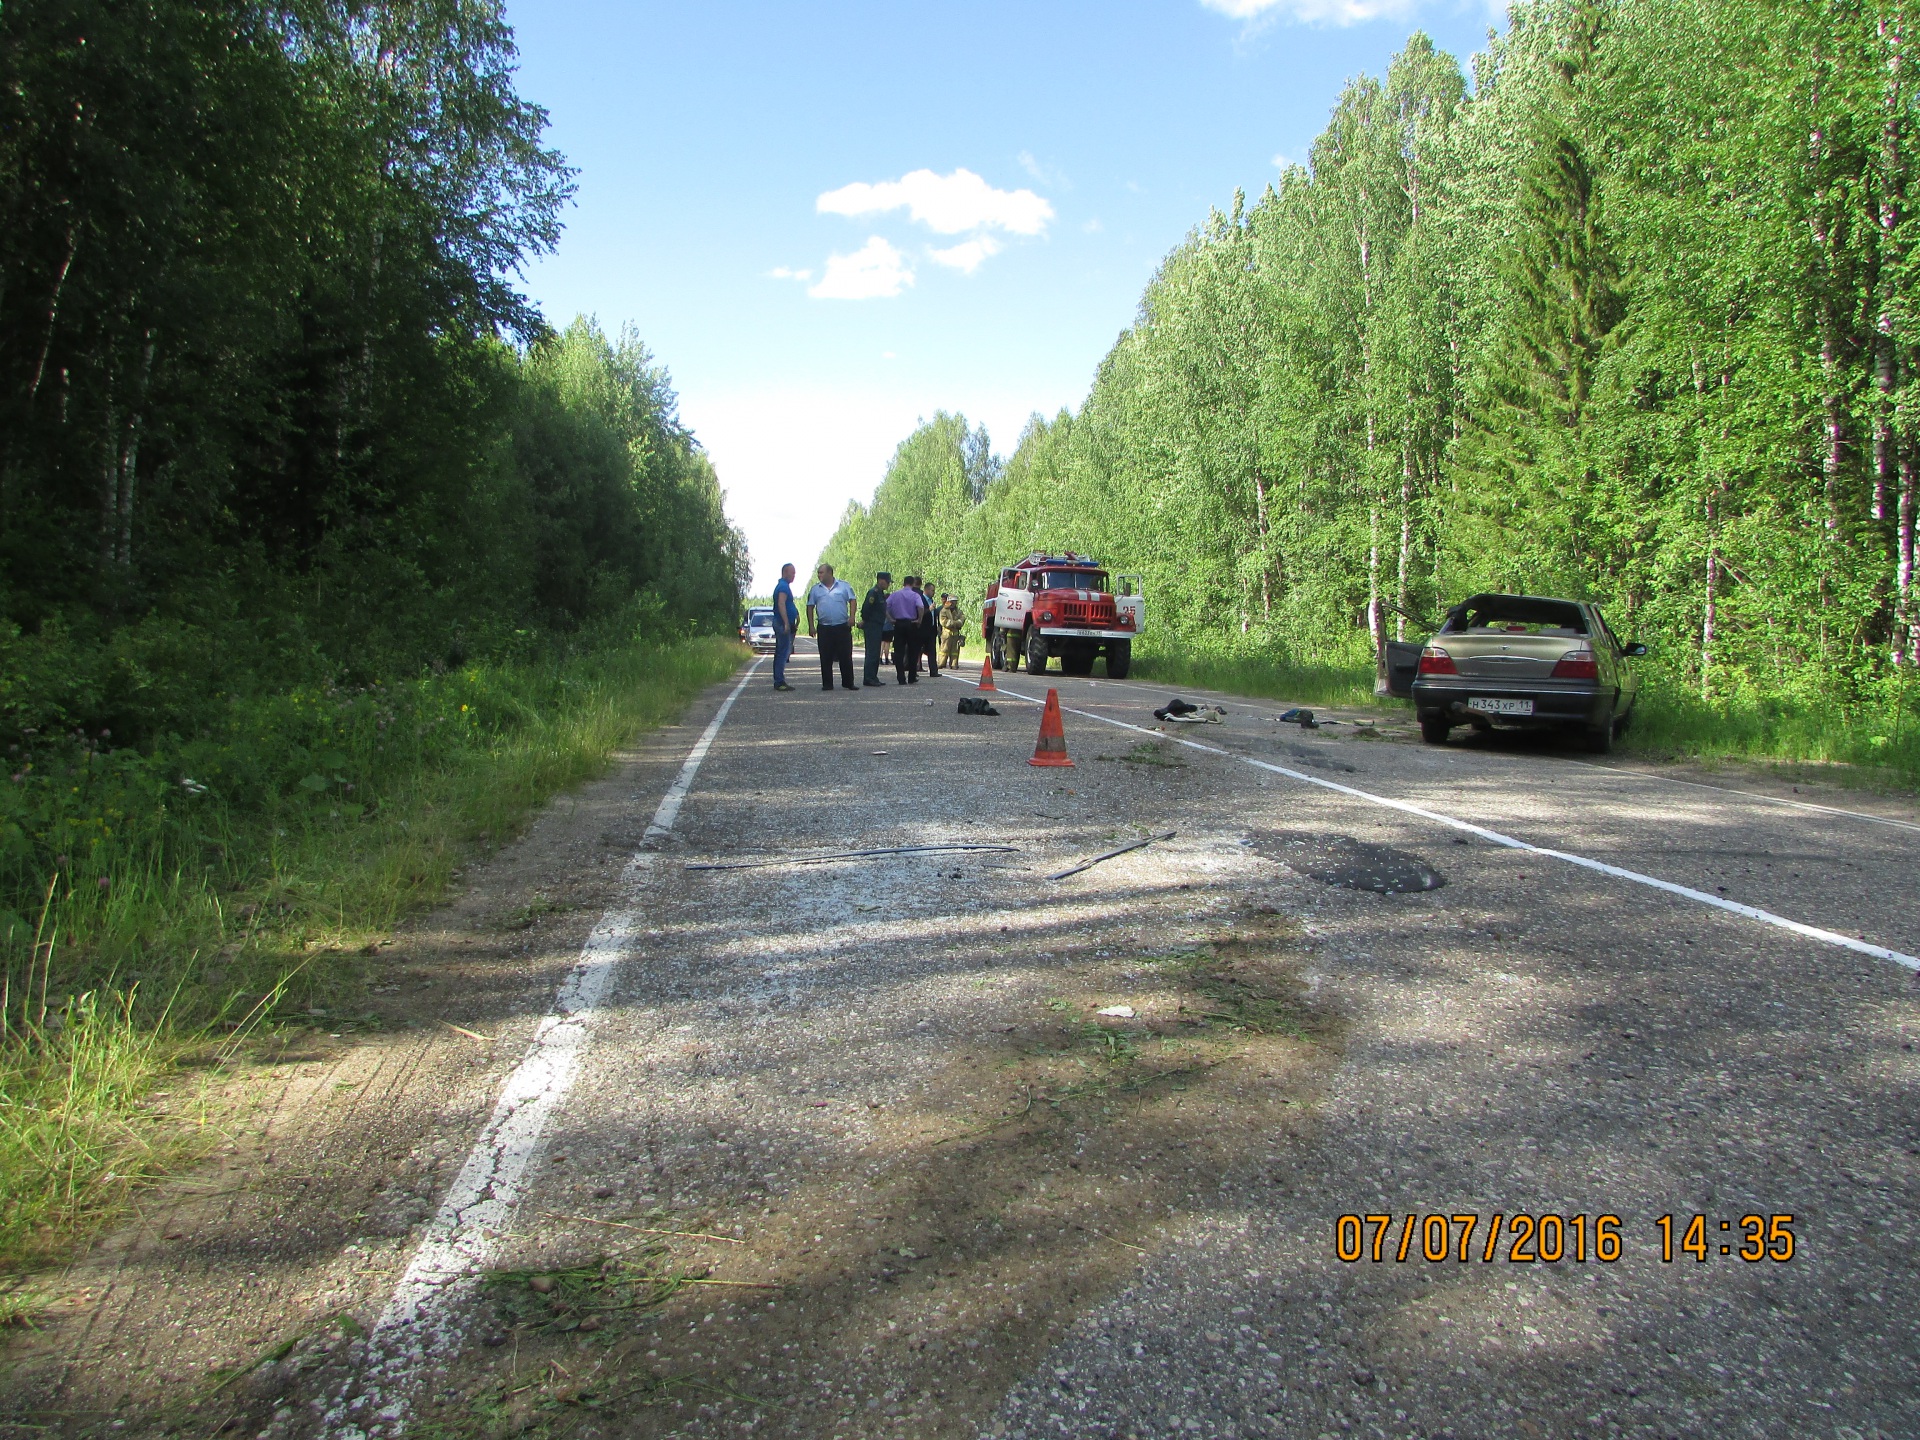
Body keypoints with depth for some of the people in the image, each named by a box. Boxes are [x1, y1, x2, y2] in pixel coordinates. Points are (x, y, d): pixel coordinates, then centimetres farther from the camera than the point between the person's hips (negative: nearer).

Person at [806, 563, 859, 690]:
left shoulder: (844, 586, 6)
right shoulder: (815, 589, 10)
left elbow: (852, 601, 3)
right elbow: (810, 607, 10)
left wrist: (851, 617, -11)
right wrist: (811, 626, 2)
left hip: (843, 627, -1)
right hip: (824, 628, 1)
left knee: (846, 656, 0)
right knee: (826, 658, 2)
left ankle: (848, 682, 9)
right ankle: (827, 684, 9)